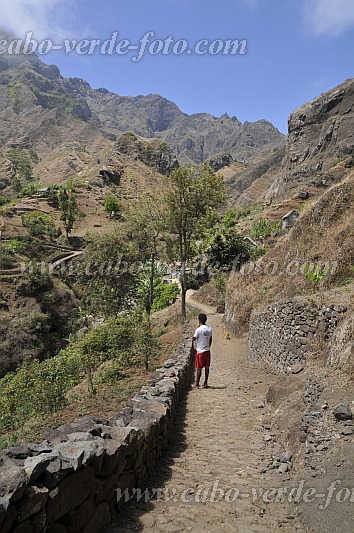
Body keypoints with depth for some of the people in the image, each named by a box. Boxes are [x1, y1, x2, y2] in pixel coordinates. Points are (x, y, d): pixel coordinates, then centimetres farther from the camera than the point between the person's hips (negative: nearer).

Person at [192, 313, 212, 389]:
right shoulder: (210, 329, 2)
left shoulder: (198, 329, -18)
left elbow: (194, 339, -9)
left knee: (199, 368, 1)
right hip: (207, 350, 6)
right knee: (206, 367, 10)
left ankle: (197, 384, 8)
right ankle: (205, 383, 16)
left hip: (200, 351, -6)